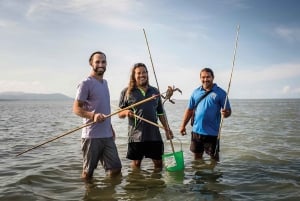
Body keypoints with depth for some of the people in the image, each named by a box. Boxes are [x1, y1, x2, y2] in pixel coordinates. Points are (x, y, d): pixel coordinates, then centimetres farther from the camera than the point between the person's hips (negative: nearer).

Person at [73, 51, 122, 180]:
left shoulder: (104, 82, 17)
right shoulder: (86, 83, -8)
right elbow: (76, 108, -13)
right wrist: (93, 115, -30)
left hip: (107, 135, 7)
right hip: (92, 136, -7)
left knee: (115, 169, 7)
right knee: (88, 172, 3)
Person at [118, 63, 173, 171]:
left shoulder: (155, 91, 12)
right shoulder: (127, 92, 2)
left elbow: (160, 113, 17)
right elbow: (120, 113, 3)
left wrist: (167, 129, 11)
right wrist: (126, 112, -19)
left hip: (154, 135, 3)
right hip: (136, 136, -3)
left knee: (158, 162, 9)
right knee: (136, 163, 7)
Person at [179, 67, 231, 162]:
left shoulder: (220, 93, -5)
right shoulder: (196, 92, 6)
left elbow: (228, 111, -5)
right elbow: (189, 110, 9)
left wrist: (225, 113, -28)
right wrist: (183, 125, 5)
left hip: (212, 132, -3)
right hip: (196, 130, 4)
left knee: (214, 156, 9)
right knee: (197, 156, 16)